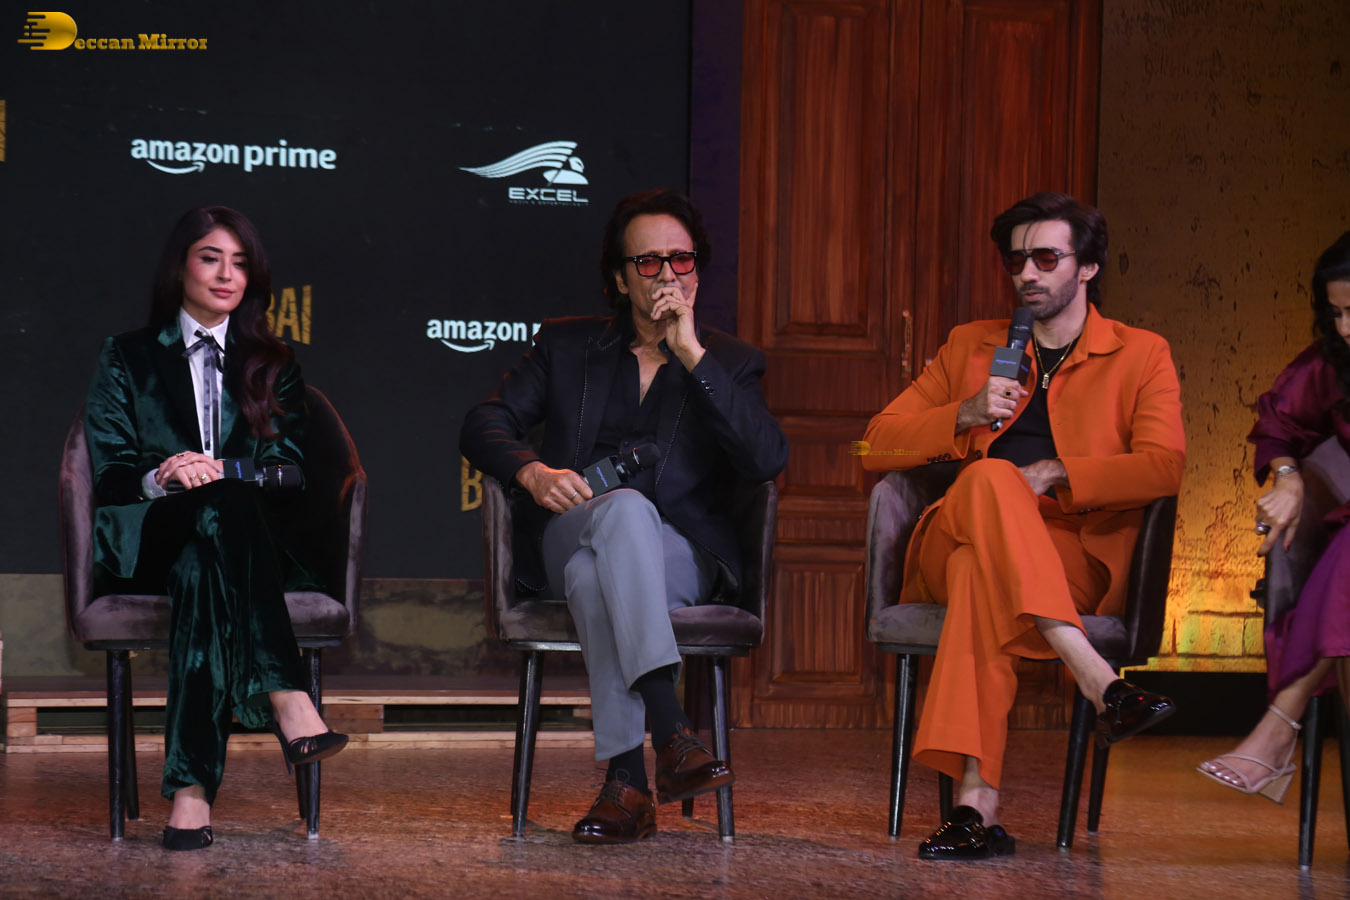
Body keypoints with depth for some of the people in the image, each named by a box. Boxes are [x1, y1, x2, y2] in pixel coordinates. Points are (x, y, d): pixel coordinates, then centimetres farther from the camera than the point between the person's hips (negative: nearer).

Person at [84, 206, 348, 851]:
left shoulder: (273, 365, 21)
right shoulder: (127, 358, 17)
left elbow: (290, 470, 8)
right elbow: (108, 472, 6)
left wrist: (217, 472, -12)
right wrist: (161, 479, -18)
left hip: (253, 537, 2)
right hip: (146, 544, -2)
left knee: (202, 570, -39)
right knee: (221, 507, -39)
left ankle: (193, 784, -51)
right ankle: (288, 704, -57)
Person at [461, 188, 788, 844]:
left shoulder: (730, 362, 15)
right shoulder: (566, 346, 19)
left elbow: (766, 460, -4)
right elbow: (484, 423, 9)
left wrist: (692, 355, -8)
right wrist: (531, 470, -14)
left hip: (681, 559, 0)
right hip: (567, 538, 0)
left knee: (594, 574, -36)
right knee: (626, 507, -37)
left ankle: (626, 781, -44)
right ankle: (671, 733, -51)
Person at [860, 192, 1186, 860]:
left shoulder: (1141, 356, 15)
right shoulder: (970, 346, 24)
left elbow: (1163, 466, -3)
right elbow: (877, 446, 15)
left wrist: (1054, 474, -15)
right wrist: (967, 415, -2)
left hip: (1077, 558, -2)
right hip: (951, 548, 2)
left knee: (980, 573, -38)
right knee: (989, 479, -36)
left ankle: (974, 802, -49)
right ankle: (1096, 680, -48)